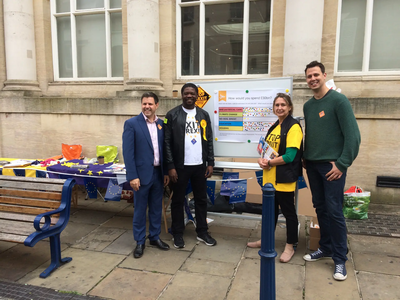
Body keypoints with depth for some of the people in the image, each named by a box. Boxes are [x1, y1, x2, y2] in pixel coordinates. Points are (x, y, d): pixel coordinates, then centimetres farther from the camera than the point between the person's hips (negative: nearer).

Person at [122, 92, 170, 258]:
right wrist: (132, 176, -15)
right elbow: (128, 152, -11)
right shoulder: (131, 123, -8)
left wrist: (166, 172, 9)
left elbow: (164, 150, 11)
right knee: (140, 209, 8)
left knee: (156, 208, 15)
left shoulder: (161, 124, 6)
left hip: (158, 173, 5)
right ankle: (140, 242, 23)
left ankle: (154, 237, 32)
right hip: (142, 174, -4)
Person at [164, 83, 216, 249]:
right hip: (180, 166, -3)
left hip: (200, 165, 4)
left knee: (201, 199, 12)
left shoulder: (204, 115, 8)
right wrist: (170, 167, -10)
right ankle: (177, 234, 22)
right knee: (178, 200, 8)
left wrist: (210, 163, 4)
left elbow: (209, 140, 9)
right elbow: (167, 142, -6)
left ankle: (202, 232, 26)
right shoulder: (172, 115, -4)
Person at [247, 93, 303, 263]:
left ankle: (290, 246, 20)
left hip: (284, 179, -8)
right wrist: (262, 160, -3)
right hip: (270, 177, 8)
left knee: (288, 211, 5)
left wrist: (269, 163, -13)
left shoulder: (293, 127, -12)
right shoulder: (274, 127, 13)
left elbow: (290, 156, -19)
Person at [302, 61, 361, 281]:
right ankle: (326, 247, 27)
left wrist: (342, 164, -16)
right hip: (312, 165, 6)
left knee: (334, 211, -4)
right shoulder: (308, 105, 11)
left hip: (332, 165, -6)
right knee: (320, 208, 12)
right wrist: (305, 158, 9)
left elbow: (353, 135, -13)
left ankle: (340, 259, 8)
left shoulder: (338, 100, -9)